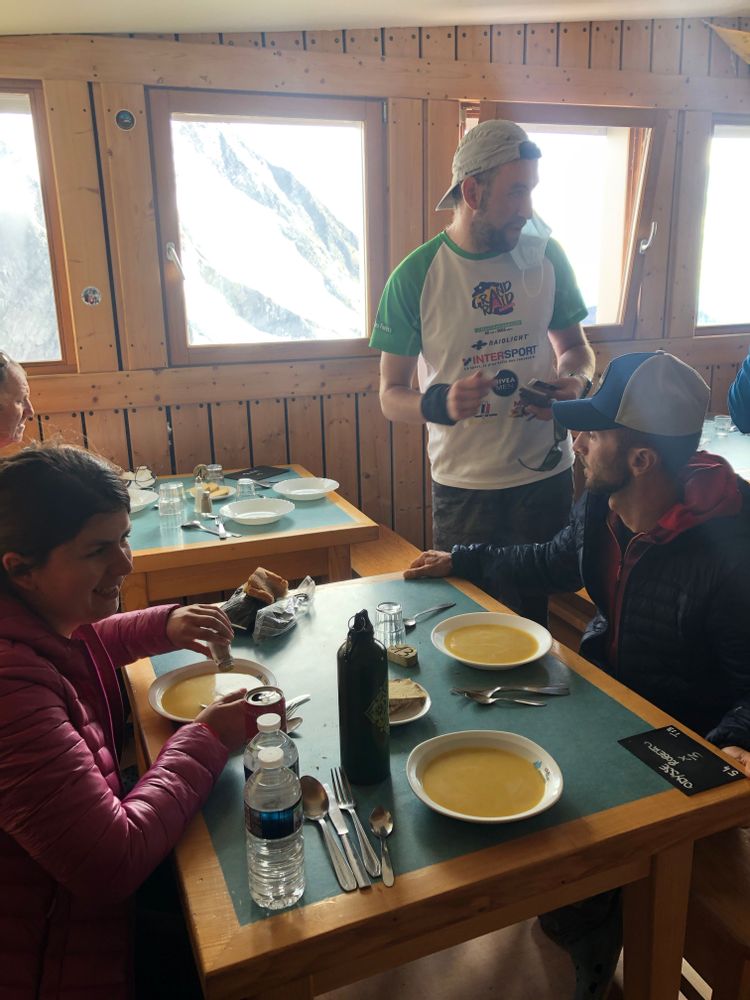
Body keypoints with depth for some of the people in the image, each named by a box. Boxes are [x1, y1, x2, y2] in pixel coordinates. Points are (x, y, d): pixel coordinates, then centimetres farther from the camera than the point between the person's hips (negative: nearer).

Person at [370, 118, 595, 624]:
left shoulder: (545, 255, 0)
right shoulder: (415, 277, -9)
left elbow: (575, 345, 13)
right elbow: (391, 394, -5)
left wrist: (576, 381, -10)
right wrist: (441, 403, -26)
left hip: (548, 474, 3)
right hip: (465, 489, -2)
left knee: (535, 619, 14)